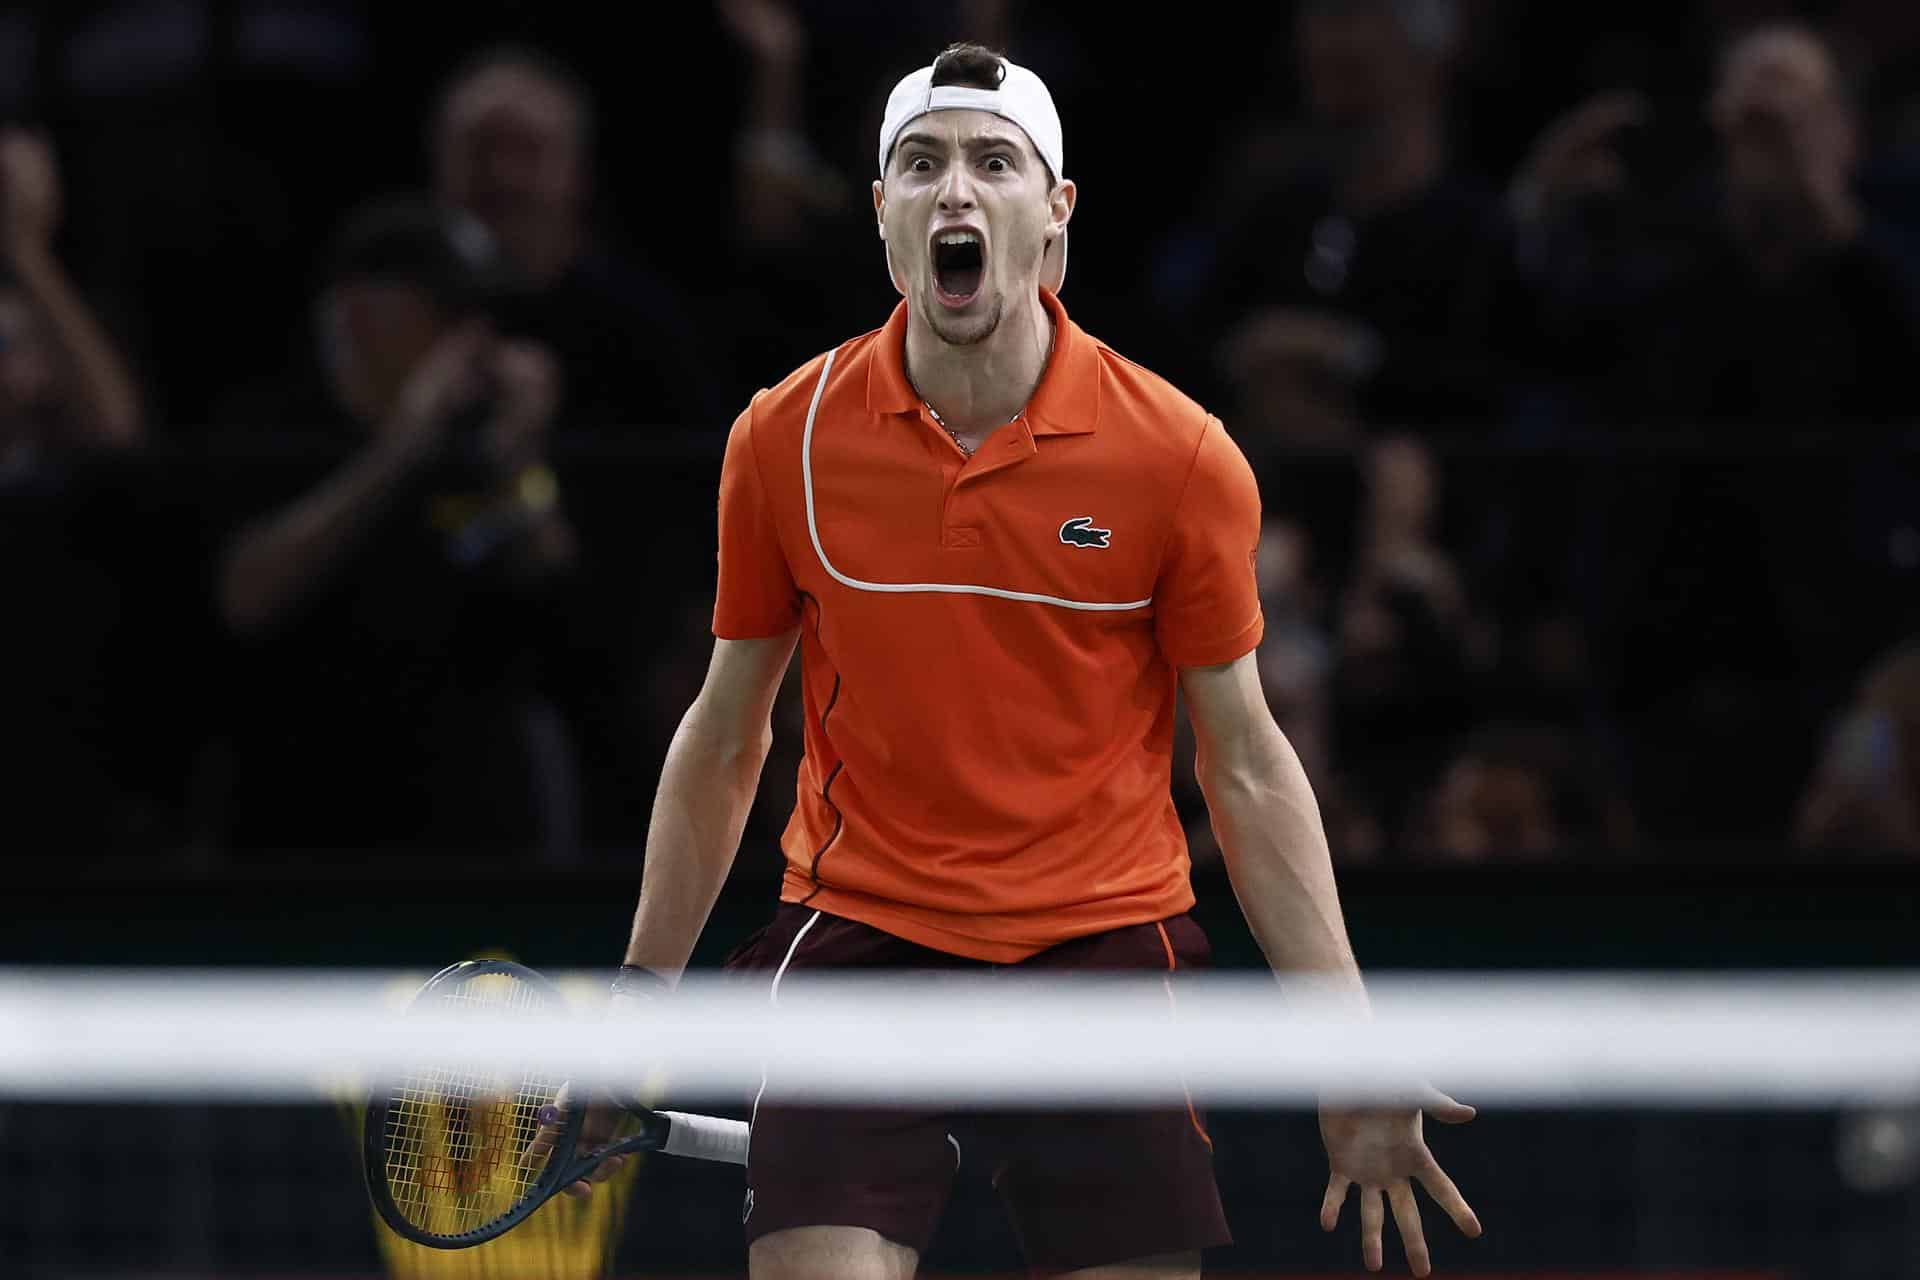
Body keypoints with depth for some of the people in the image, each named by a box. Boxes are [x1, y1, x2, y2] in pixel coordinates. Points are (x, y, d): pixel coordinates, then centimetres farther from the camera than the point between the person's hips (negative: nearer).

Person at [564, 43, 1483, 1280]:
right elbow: (725, 736, 11)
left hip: (1105, 947, 0)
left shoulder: (1181, 458, -5)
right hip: (855, 935, 0)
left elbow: (1248, 767, 2)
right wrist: (642, 990, 10)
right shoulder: (785, 439, -1)